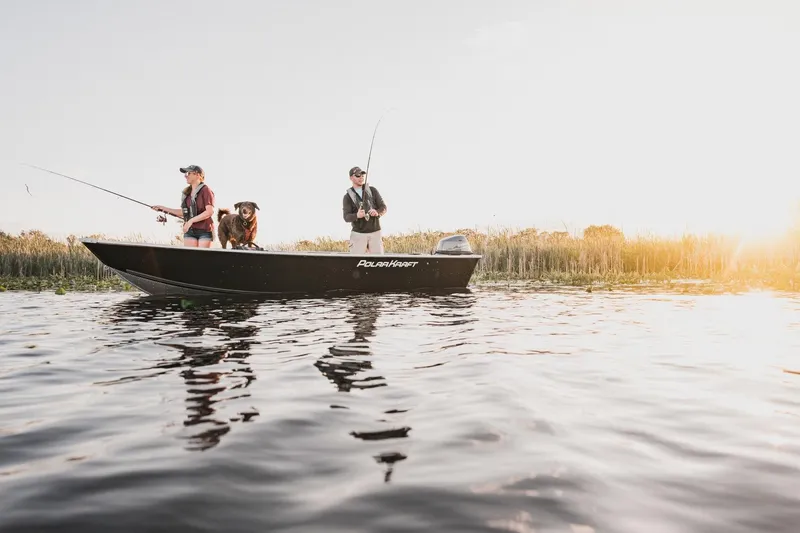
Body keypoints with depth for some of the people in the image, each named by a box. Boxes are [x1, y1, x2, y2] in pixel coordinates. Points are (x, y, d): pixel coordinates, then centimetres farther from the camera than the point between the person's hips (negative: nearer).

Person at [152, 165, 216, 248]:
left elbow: (209, 212, -16)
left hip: (204, 230, -6)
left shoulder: (205, 190, -7)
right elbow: (184, 212, 19)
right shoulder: (187, 192, 12)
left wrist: (191, 221, -18)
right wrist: (164, 208, 18)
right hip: (190, 231, 6)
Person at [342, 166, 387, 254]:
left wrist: (377, 212, -24)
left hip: (375, 233, 2)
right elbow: (347, 217, -12)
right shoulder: (348, 197, -1)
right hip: (358, 234, -2)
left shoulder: (373, 190, 5)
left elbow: (383, 208, 0)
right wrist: (357, 215, -34)